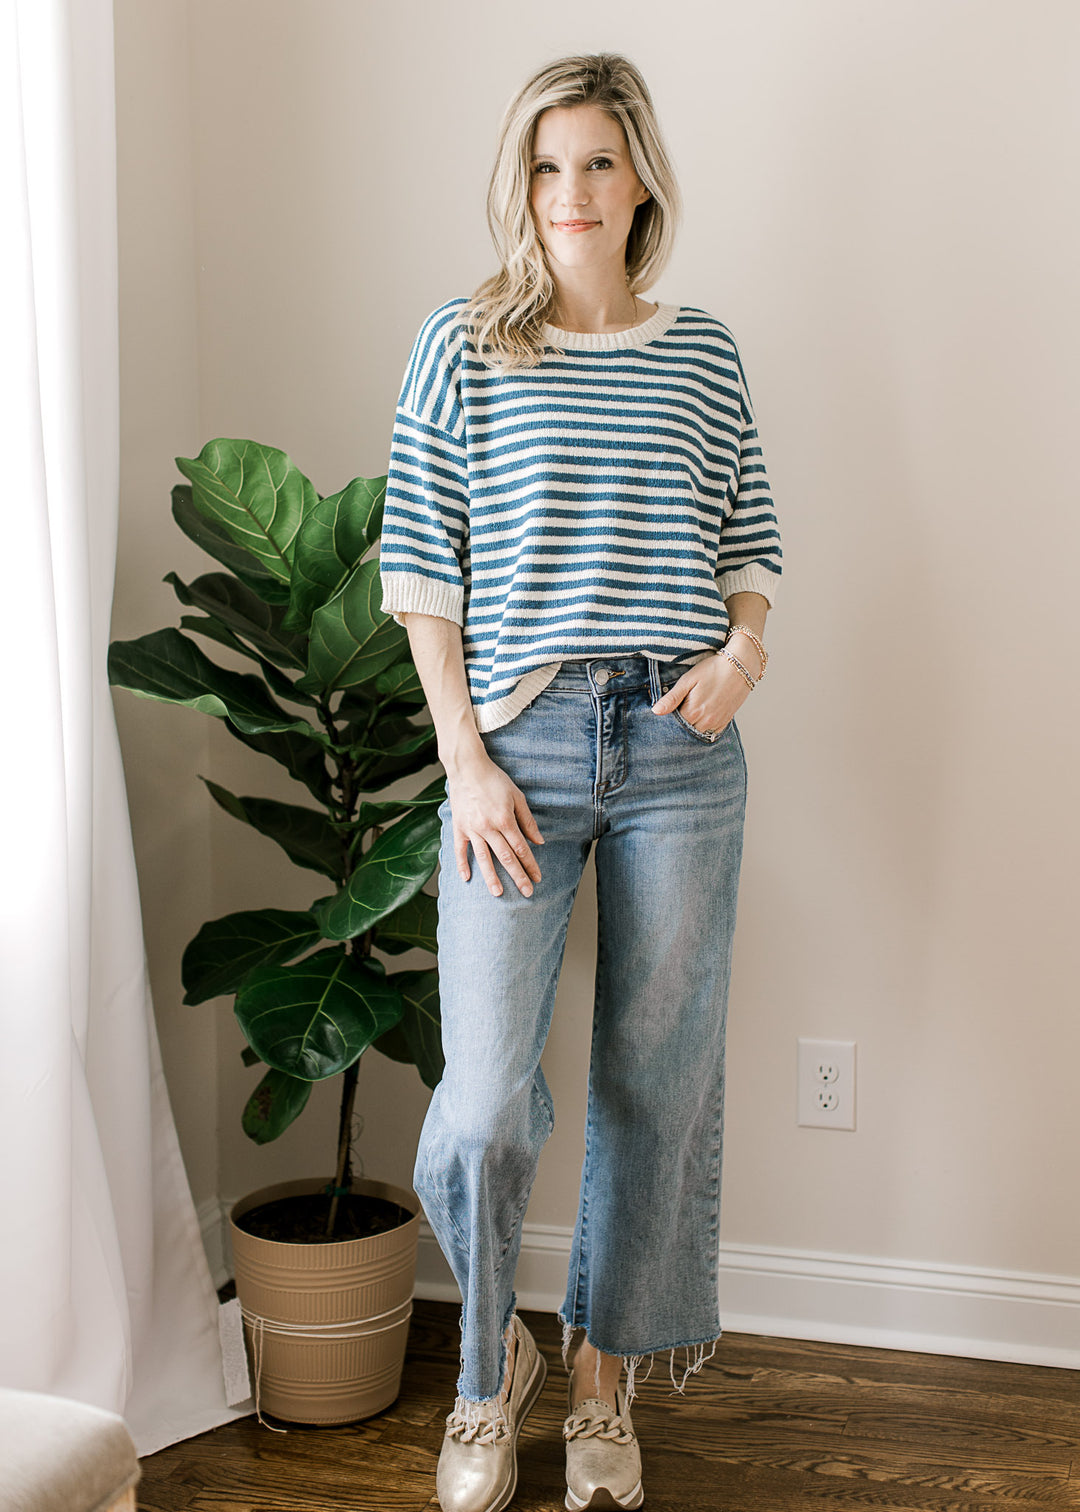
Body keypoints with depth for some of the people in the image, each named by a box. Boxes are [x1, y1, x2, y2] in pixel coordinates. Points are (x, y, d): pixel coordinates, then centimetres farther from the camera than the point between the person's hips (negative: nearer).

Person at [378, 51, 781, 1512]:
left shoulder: (704, 354, 10)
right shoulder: (461, 346, 3)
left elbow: (751, 545, 17)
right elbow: (421, 571, 0)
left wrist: (747, 647, -5)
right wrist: (466, 761, -7)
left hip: (681, 748, 2)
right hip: (518, 745, -2)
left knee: (658, 1083, 9)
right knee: (486, 1103, -7)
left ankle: (604, 1384, 30)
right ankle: (492, 1364, 24)